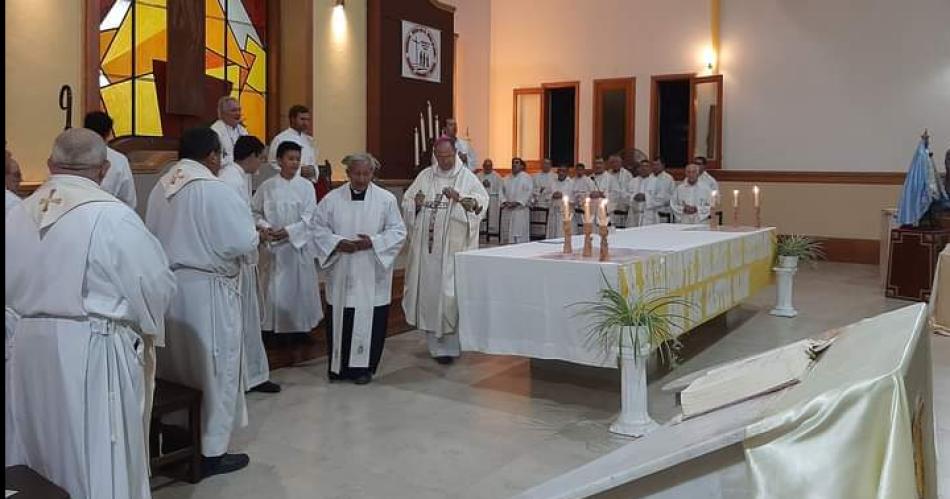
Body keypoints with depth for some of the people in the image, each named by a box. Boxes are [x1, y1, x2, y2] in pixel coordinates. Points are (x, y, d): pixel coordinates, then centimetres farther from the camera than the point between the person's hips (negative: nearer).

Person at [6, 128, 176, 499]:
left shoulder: (18, 215, 1)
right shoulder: (112, 216, -17)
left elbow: (11, 288, 10)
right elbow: (157, 286, -12)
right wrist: (147, 328, 7)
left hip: (29, 346, 6)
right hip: (92, 352, -6)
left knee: (42, 452, 22)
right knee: (99, 461, 9)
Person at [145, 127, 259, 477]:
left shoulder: (160, 188, 2)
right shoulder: (217, 191, -17)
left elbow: (153, 237, 8)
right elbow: (245, 243, -17)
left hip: (167, 287, 7)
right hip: (207, 290, -6)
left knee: (176, 365, 18)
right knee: (216, 368, 6)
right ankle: (213, 452, 15)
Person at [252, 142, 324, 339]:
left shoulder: (306, 186, -1)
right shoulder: (267, 186, 1)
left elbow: (309, 217, -7)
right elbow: (254, 211, 8)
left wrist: (288, 231, -16)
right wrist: (265, 227, -10)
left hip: (300, 244, 0)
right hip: (274, 245, 0)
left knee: (300, 286, 7)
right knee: (276, 289, 1)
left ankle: (301, 326, 22)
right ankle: (276, 328, 15)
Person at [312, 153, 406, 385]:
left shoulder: (386, 199, -1)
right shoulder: (332, 198, 2)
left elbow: (398, 231, -1)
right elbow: (318, 228, 5)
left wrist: (373, 242, -15)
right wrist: (337, 243, -13)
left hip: (372, 275, -1)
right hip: (341, 273, 1)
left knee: (370, 320, 3)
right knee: (339, 319, 7)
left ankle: (364, 367, 19)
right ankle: (338, 366, 23)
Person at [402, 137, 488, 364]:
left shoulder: (467, 177, 0)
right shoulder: (425, 176, 10)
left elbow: (481, 201, -13)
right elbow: (406, 202, 9)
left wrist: (459, 198, -29)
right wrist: (416, 203, -13)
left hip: (453, 246, -3)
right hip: (427, 245, 4)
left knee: (449, 293, -5)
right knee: (428, 290, 6)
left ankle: (449, 345, 6)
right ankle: (435, 342, 20)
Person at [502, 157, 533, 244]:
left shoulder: (526, 177, -1)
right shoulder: (507, 179, 16)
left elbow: (528, 192, -10)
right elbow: (503, 191, 13)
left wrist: (517, 202, -17)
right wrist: (504, 201, -5)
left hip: (521, 209, -5)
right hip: (509, 210, 5)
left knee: (521, 233, -6)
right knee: (511, 232, 6)